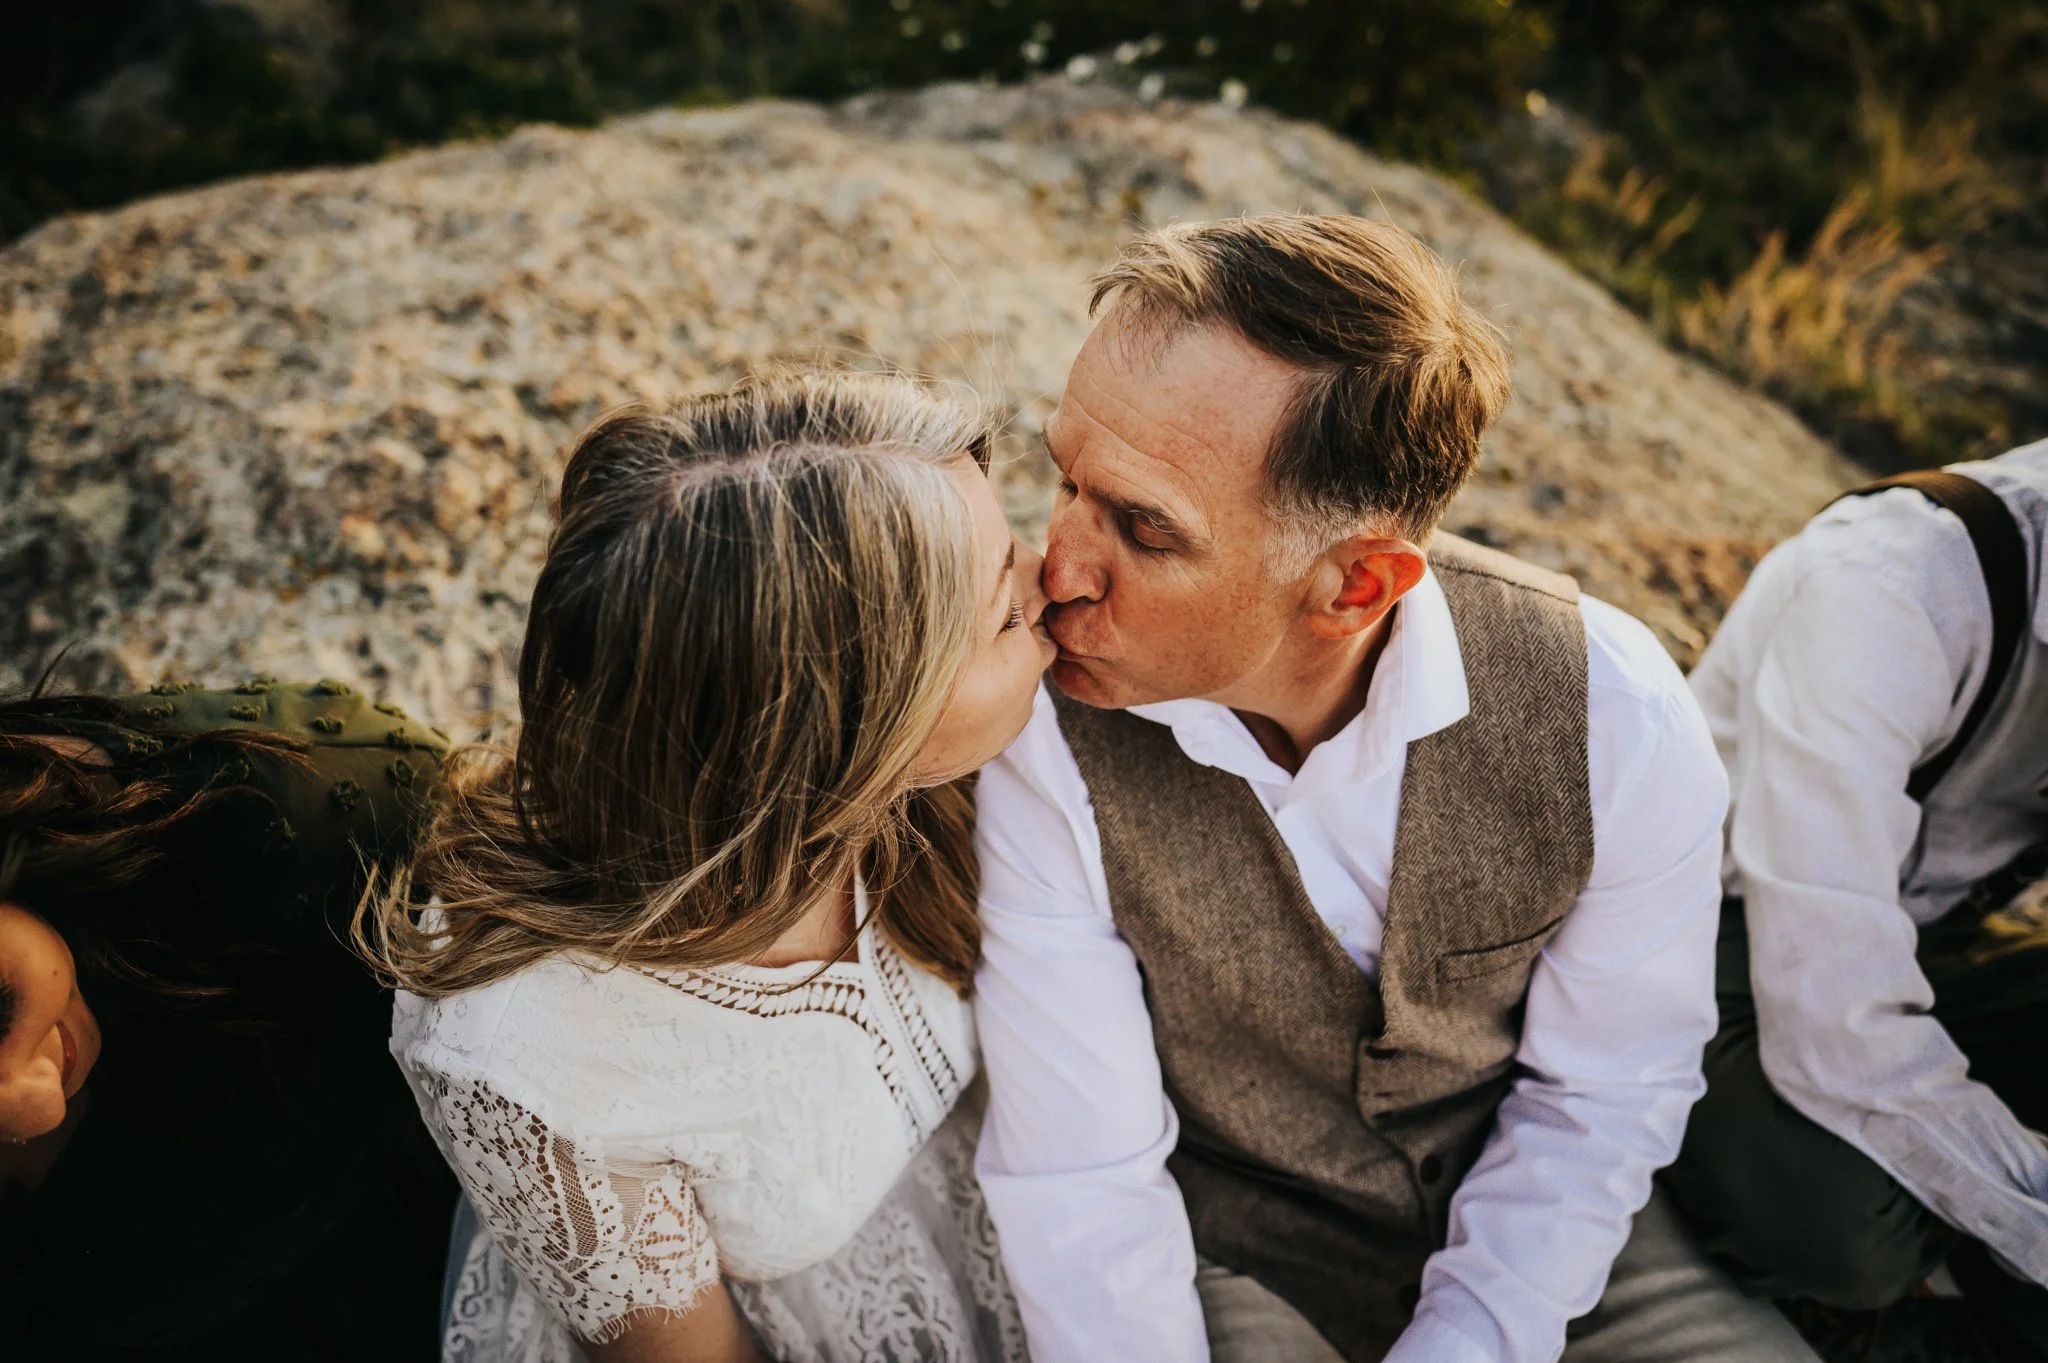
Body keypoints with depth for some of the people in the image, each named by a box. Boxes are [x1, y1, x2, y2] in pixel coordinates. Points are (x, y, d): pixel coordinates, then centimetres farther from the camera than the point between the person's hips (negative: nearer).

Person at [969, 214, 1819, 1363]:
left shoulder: (1611, 710, -21)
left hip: (1534, 1230, 2)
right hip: (1224, 1254, -1)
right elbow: (1080, 1185, -17)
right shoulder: (1036, 748, -26)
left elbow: (1600, 1096, -7)